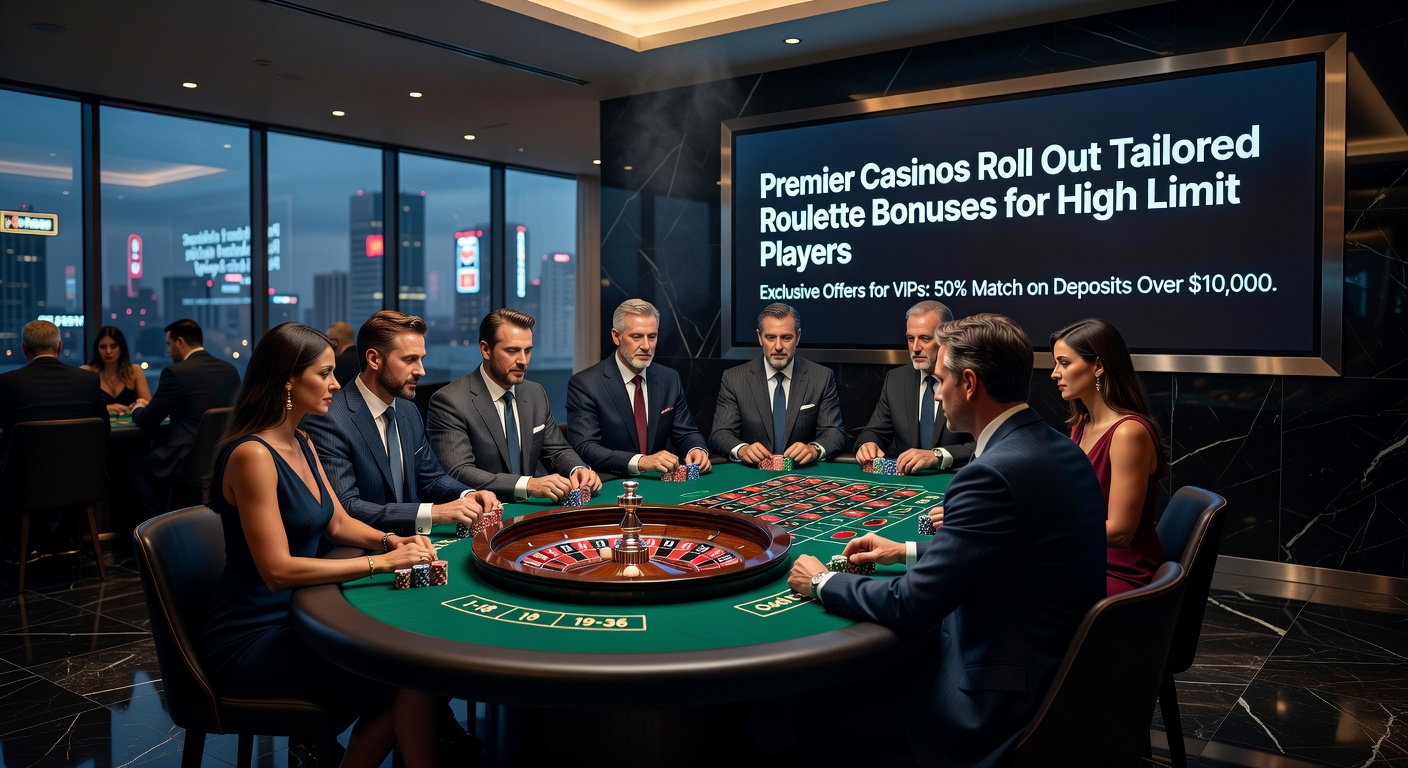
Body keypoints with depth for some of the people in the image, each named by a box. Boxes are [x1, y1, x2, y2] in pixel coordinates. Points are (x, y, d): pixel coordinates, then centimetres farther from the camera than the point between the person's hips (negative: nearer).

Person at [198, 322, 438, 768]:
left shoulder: (301, 444, 9)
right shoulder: (253, 455, -19)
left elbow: (338, 523, 16)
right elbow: (278, 570, -24)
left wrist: (391, 540, -4)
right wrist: (382, 562, -23)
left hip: (294, 617, 8)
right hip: (251, 642, -8)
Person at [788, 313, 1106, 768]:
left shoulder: (994, 474, -26)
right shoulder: (1061, 452, 3)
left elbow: (908, 607, -22)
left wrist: (822, 584, -5)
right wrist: (908, 552, 17)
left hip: (1000, 703, -9)